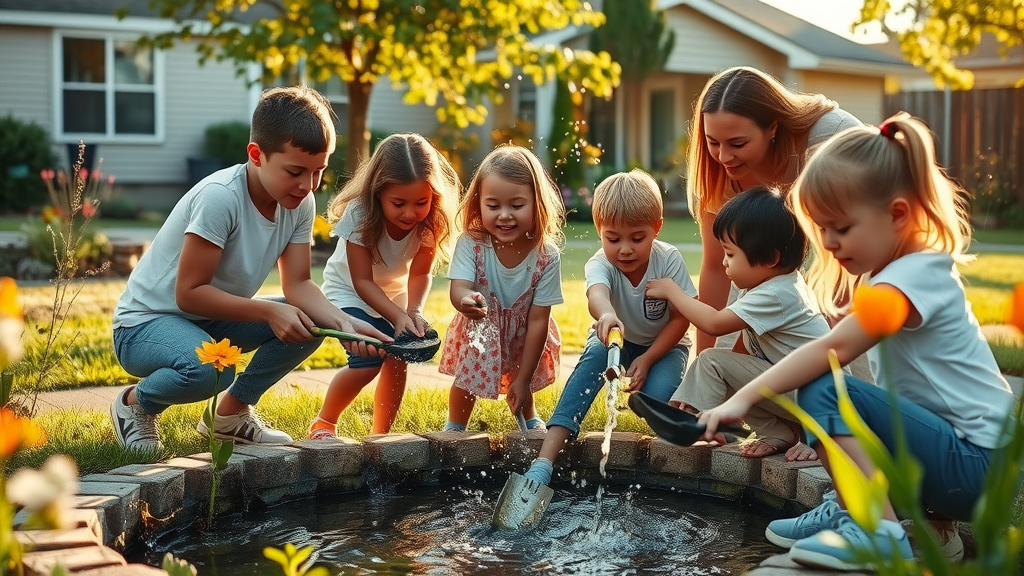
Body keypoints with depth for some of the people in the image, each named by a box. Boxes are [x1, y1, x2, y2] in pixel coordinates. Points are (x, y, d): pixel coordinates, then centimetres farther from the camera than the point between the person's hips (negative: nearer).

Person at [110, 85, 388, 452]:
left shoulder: (300, 203, -6)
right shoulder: (220, 197, -29)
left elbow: (297, 284, -7)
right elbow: (189, 292, -26)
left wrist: (342, 321, -25)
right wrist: (269, 311, -30)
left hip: (212, 321, 7)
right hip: (147, 322, -7)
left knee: (312, 321, -12)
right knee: (208, 368, -38)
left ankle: (232, 411, 8)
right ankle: (135, 402, -3)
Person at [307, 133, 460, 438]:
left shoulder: (430, 221, -24)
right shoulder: (359, 215, -33)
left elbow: (420, 274, -20)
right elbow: (362, 281, -29)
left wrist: (414, 310, -39)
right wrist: (397, 316, -41)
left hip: (395, 293, 4)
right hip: (350, 292, -4)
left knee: (397, 360, -8)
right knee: (369, 360, -20)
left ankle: (380, 434, 12)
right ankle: (323, 424, 1)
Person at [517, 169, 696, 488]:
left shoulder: (669, 260, -23)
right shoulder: (600, 264, -26)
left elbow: (681, 320, -15)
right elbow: (596, 293, -51)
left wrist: (647, 360, -25)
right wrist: (607, 314, -75)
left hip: (664, 345, 0)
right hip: (617, 340, 1)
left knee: (657, 398, -31)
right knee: (595, 353, -33)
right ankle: (544, 461, -41)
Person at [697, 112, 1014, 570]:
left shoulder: (912, 278, -18)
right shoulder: (901, 271, 13)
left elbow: (835, 348, -30)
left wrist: (745, 398, -32)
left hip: (975, 464, -10)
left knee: (825, 392, -21)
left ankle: (881, 535, -20)